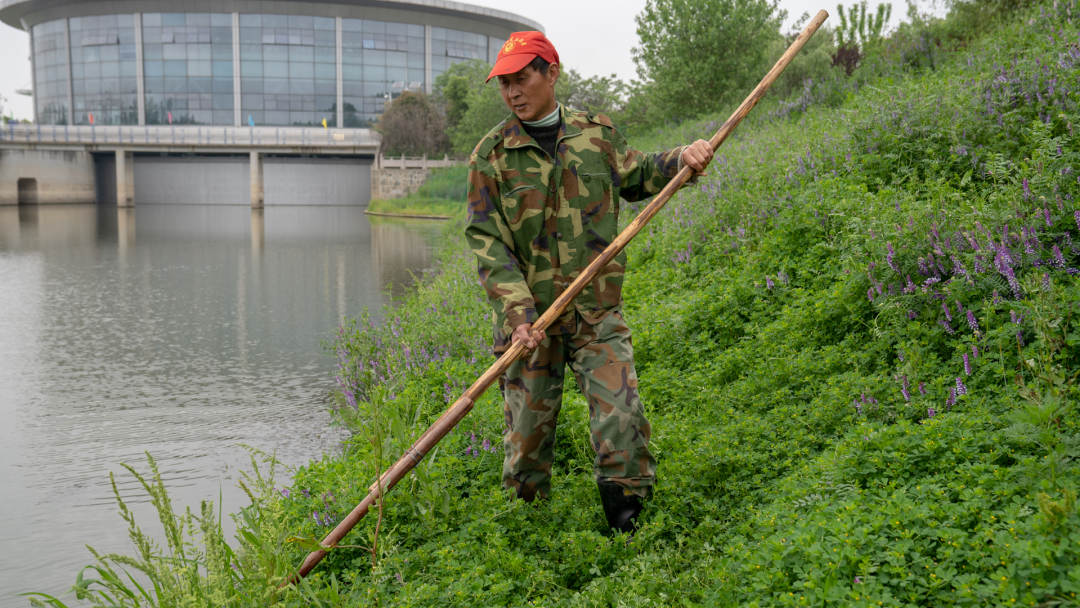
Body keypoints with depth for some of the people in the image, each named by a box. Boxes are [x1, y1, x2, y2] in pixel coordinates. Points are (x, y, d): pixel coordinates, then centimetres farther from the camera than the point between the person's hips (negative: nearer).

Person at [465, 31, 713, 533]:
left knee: (623, 425, -9)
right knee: (527, 435, 5)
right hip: (529, 318, -1)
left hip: (597, 313, 1)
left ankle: (628, 535, 7)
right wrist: (518, 314, -18)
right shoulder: (492, 154, -1)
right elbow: (486, 241, -7)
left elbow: (637, 177, 26)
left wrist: (681, 159, 5)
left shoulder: (596, 134, 7)